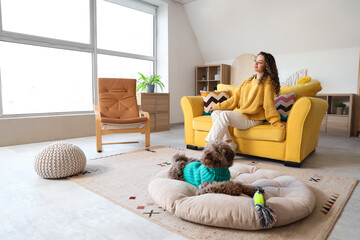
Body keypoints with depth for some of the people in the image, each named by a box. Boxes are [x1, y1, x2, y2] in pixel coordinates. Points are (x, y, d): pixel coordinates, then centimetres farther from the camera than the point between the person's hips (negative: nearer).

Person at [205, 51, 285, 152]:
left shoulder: (267, 82, -5)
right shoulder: (249, 80, 17)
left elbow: (269, 103, -7)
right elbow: (236, 98, 15)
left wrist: (276, 122, -13)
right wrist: (217, 106, 11)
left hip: (253, 119, -8)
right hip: (240, 113, 8)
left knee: (224, 114, -29)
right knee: (215, 113, -7)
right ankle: (230, 144, -8)